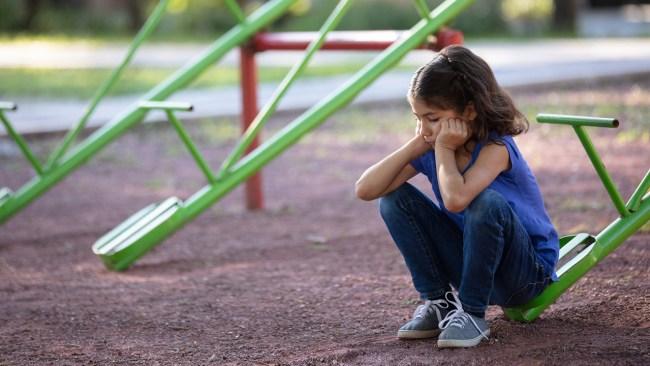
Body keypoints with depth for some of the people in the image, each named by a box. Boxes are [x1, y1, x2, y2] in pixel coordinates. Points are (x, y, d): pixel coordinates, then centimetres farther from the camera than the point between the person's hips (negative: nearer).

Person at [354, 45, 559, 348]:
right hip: (470, 263, 6)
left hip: (526, 271, -6)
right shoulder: (432, 149, -5)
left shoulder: (495, 147, -24)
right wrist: (415, 146, -18)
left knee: (486, 202, -37)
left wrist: (444, 149, -28)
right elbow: (365, 190, -13)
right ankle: (438, 302, -3)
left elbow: (456, 198, -44)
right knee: (394, 199, -9)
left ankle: (472, 313, -20)